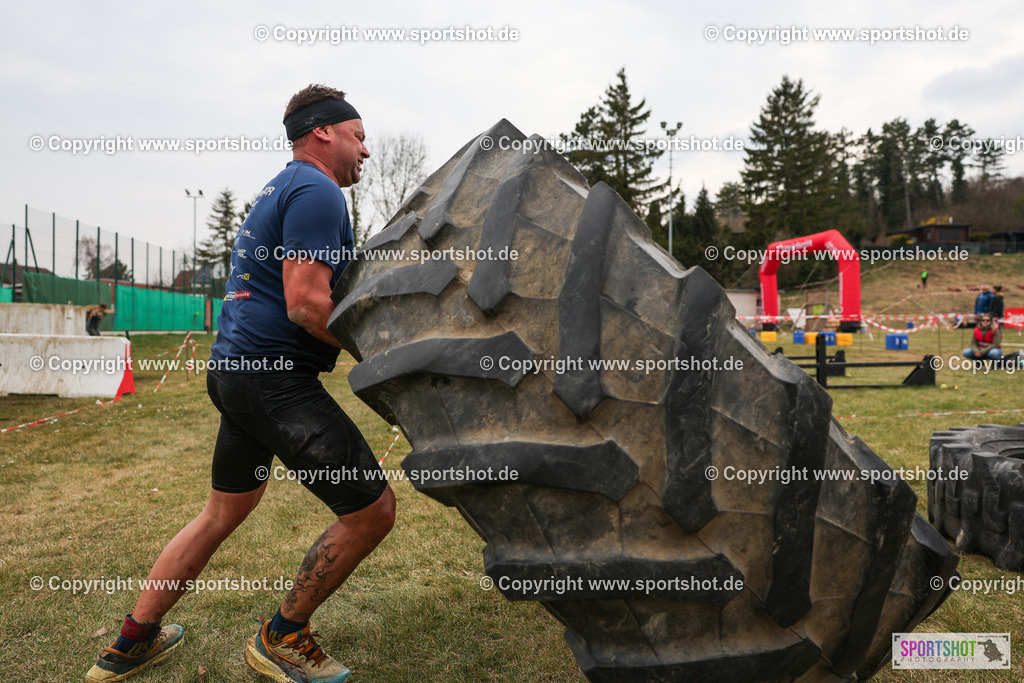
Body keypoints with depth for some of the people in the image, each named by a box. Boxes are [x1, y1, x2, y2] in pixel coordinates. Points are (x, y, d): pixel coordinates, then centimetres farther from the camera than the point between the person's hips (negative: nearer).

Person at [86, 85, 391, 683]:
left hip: (237, 367, 11)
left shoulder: (281, 190, 23)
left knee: (225, 512, 24)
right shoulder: (318, 191, -11)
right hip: (275, 379, -11)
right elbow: (306, 305, -22)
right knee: (373, 509, -6)